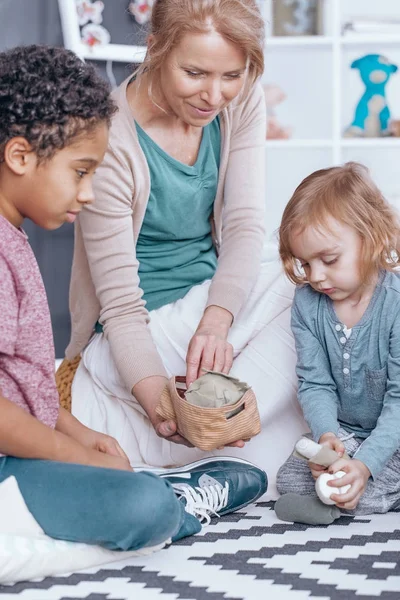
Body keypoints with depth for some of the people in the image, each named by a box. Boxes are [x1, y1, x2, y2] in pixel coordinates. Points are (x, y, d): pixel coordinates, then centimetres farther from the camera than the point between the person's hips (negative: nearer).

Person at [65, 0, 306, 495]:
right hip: (142, 330, -7)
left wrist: (215, 322, -30)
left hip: (218, 296, 7)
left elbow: (245, 226, -9)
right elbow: (121, 305, -23)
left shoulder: (241, 102, -6)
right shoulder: (111, 142, -24)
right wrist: (160, 403, -40)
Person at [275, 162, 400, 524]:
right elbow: (315, 384, -7)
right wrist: (326, 434, -29)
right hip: (343, 431, 5)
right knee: (291, 478, -15)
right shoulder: (308, 302, -8)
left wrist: (365, 463, -35)